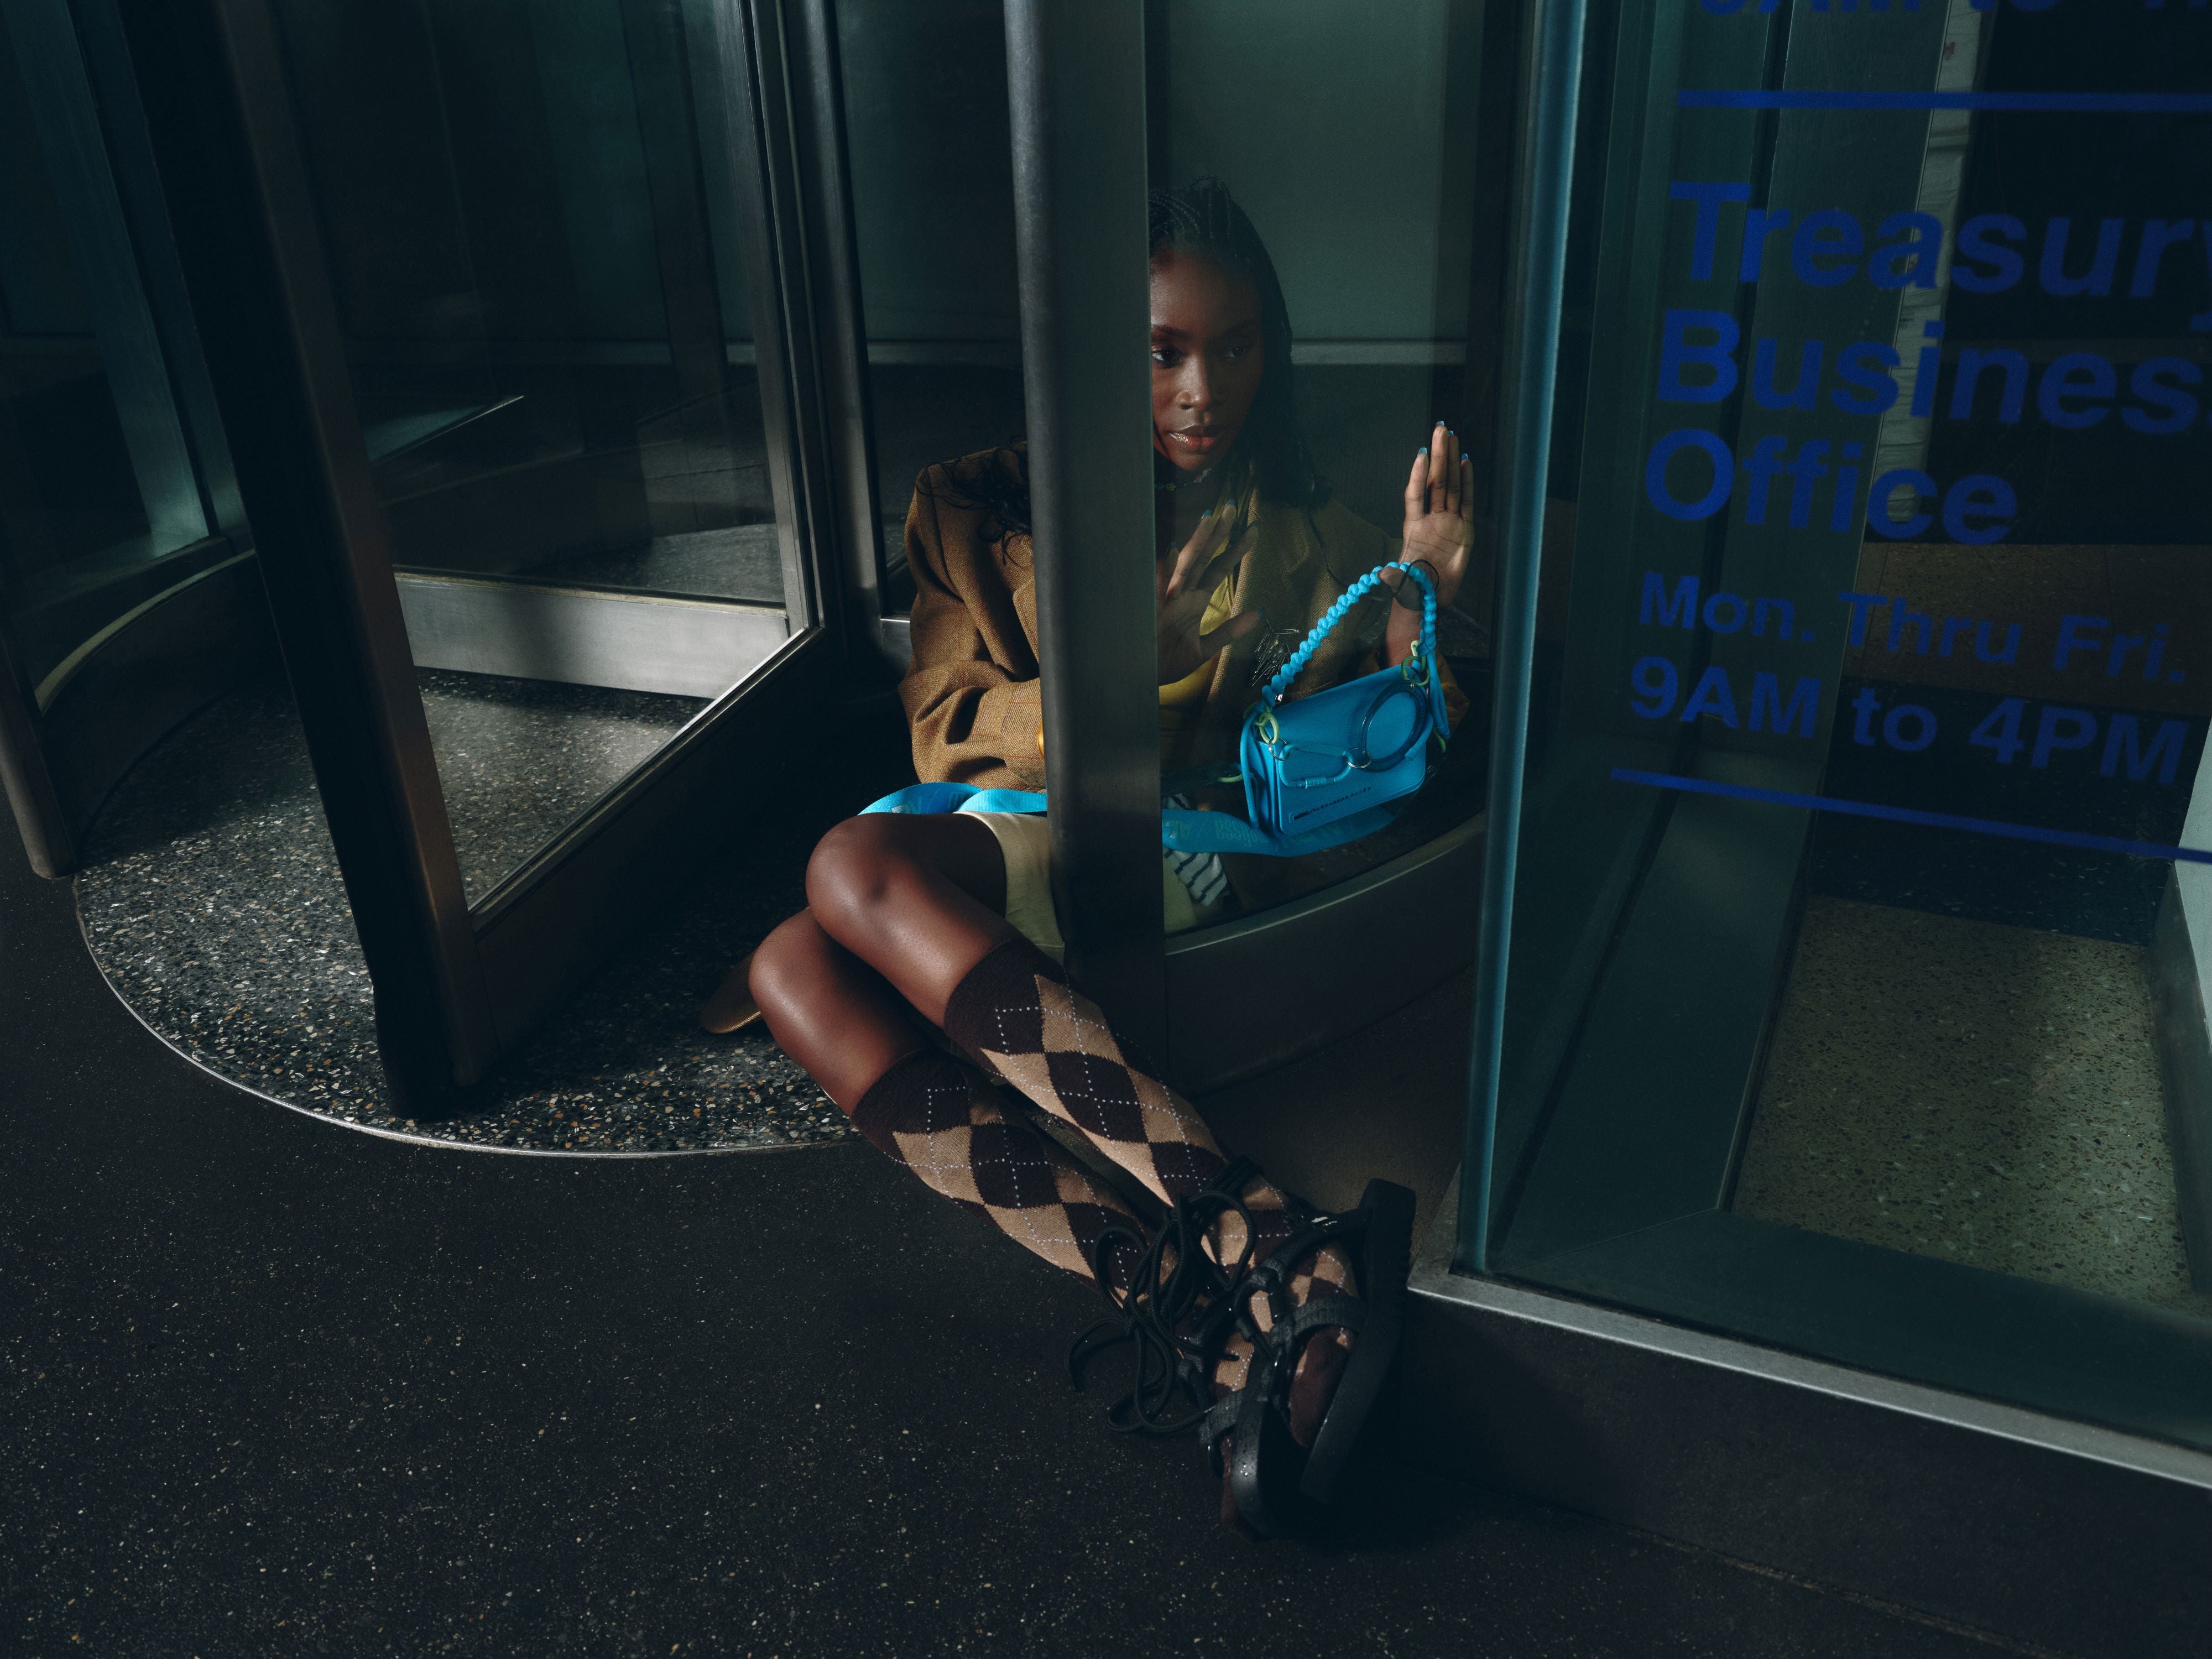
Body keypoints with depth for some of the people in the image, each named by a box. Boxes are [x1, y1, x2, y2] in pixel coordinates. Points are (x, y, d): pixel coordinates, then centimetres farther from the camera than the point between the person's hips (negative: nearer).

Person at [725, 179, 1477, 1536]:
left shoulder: (1304, 532, 13)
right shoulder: (985, 515, 14)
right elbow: (945, 731, 4)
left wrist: (1425, 593, -12)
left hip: (1197, 878, -3)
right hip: (1008, 851, 4)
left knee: (858, 871, -33)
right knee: (797, 973, -31)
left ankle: (1215, 1303, -41)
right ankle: (1242, 1276, -41)